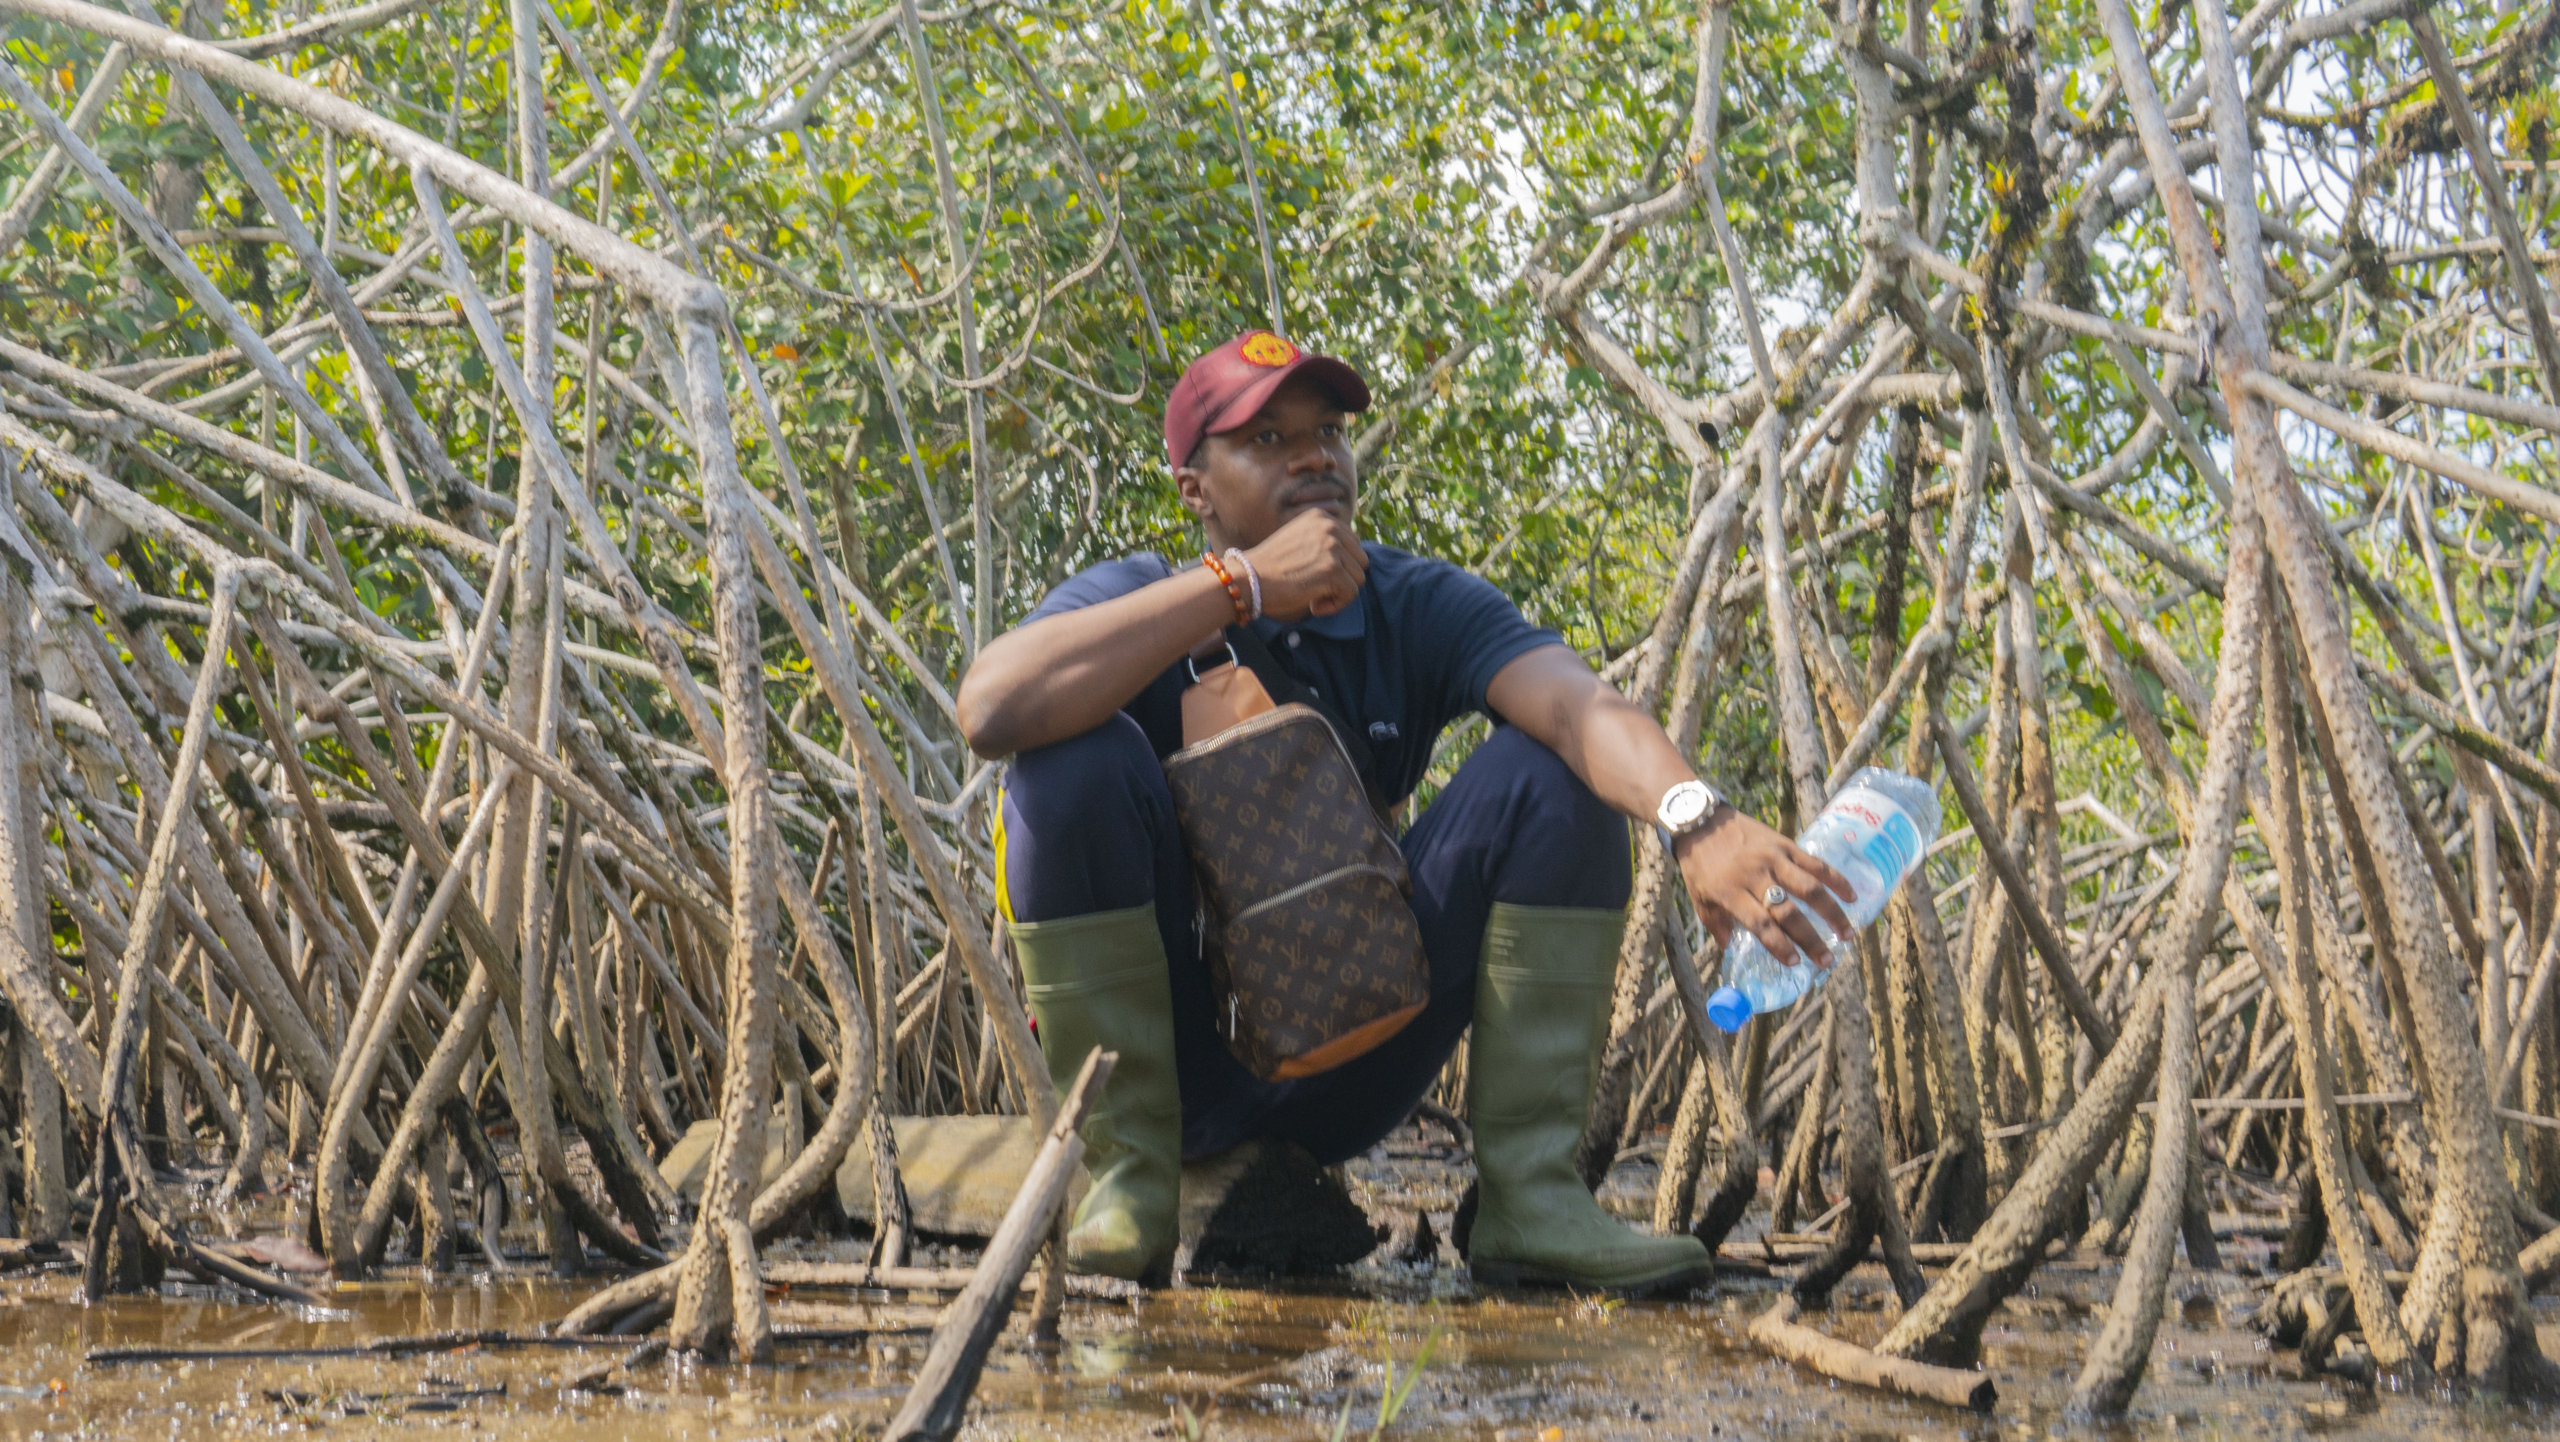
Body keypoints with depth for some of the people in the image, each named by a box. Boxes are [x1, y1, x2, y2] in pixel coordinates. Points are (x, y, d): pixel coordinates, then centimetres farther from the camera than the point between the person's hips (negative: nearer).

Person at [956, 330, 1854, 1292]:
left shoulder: (1417, 609, -4)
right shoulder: (1135, 604, -9)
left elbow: (1579, 705, -24)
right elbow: (992, 711, -33)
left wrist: (1697, 820, -47)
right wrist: (1243, 585, -30)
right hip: (1176, 1058, -2)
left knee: (1550, 772, -14)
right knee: (1081, 760, -27)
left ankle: (1528, 1194, -16)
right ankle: (1129, 1172, -16)